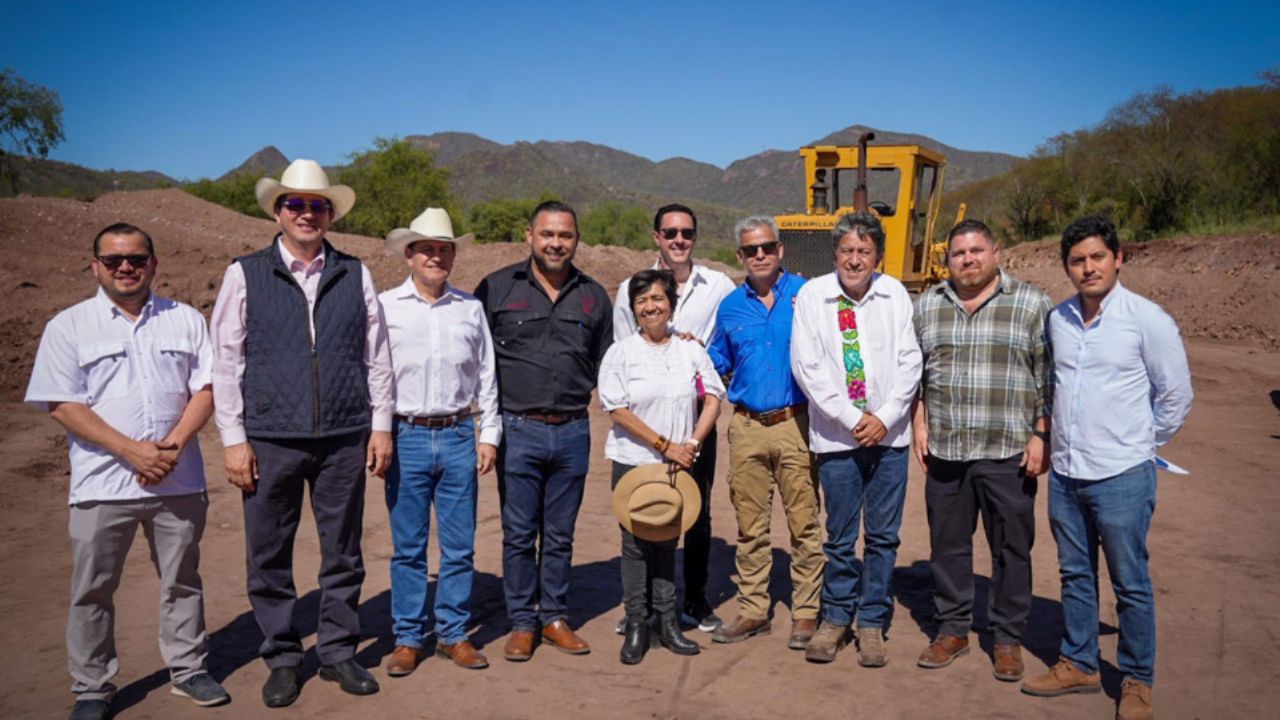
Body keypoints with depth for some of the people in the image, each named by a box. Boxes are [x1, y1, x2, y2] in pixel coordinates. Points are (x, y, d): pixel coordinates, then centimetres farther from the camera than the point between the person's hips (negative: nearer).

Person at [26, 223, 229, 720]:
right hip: (103, 484, -1)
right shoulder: (69, 326, 1)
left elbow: (205, 390, 4)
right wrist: (131, 450, -15)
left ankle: (188, 669, 27)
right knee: (93, 589, 7)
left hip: (179, 480, 2)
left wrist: (173, 445, -13)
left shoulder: (186, 321, 7)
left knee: (182, 580, 12)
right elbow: (62, 405, -6)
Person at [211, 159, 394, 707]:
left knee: (343, 554, 10)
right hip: (270, 440, -1)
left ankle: (338, 651, 25)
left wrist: (381, 425, 5)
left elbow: (377, 356, 9)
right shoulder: (245, 275, 3)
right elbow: (226, 361, 2)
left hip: (345, 439, 1)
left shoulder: (356, 275, 7)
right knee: (269, 558, 7)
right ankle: (282, 659, 23)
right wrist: (233, 439, -3)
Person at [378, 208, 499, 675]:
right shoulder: (386, 307, 2)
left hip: (458, 437, 2)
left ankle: (454, 635, 19)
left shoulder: (470, 308, 9)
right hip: (406, 437, -2)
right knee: (408, 546, 5)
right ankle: (408, 638, 17)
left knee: (459, 546, 6)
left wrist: (489, 434, 8)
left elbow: (486, 376, 12)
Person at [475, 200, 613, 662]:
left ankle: (554, 617, 25)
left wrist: (576, 391, 8)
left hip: (573, 432, 3)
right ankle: (522, 623, 19)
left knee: (560, 535, 11)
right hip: (518, 431, -2)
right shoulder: (497, 288, 0)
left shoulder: (593, 296, 9)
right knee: (519, 534, 5)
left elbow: (604, 361, 19)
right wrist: (493, 406, 1)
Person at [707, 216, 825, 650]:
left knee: (804, 524, 1)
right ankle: (753, 611, 21)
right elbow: (719, 364, 23)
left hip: (796, 423, -3)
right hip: (747, 427, 3)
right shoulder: (731, 306, 12)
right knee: (750, 527, 10)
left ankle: (806, 613, 14)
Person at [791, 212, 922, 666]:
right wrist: (852, 417, -10)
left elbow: (909, 361, 3)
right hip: (837, 437, -1)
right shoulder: (812, 295, -1)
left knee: (883, 535, 7)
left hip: (888, 434, 2)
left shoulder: (895, 294, 4)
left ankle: (872, 622, 22)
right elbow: (806, 365, -6)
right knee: (840, 535, 6)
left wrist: (885, 416, -8)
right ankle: (836, 618, 24)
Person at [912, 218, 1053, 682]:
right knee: (947, 544, 11)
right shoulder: (927, 307, 9)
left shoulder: (1032, 305, -1)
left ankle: (1008, 639, 21)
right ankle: (953, 630, 26)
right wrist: (919, 425, 7)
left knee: (1011, 549, 5)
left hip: (1008, 453, -3)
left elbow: (1049, 379, -1)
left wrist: (1041, 437, -7)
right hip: (944, 452, 3)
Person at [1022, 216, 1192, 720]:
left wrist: (1139, 443, 4)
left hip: (1122, 476, -5)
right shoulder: (1057, 319, 4)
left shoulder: (1147, 319, -10)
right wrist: (1051, 437, 12)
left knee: (1130, 584, 6)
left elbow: (1176, 396, -3)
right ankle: (1079, 665, 30)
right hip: (1065, 473, 5)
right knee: (1075, 576, 16)